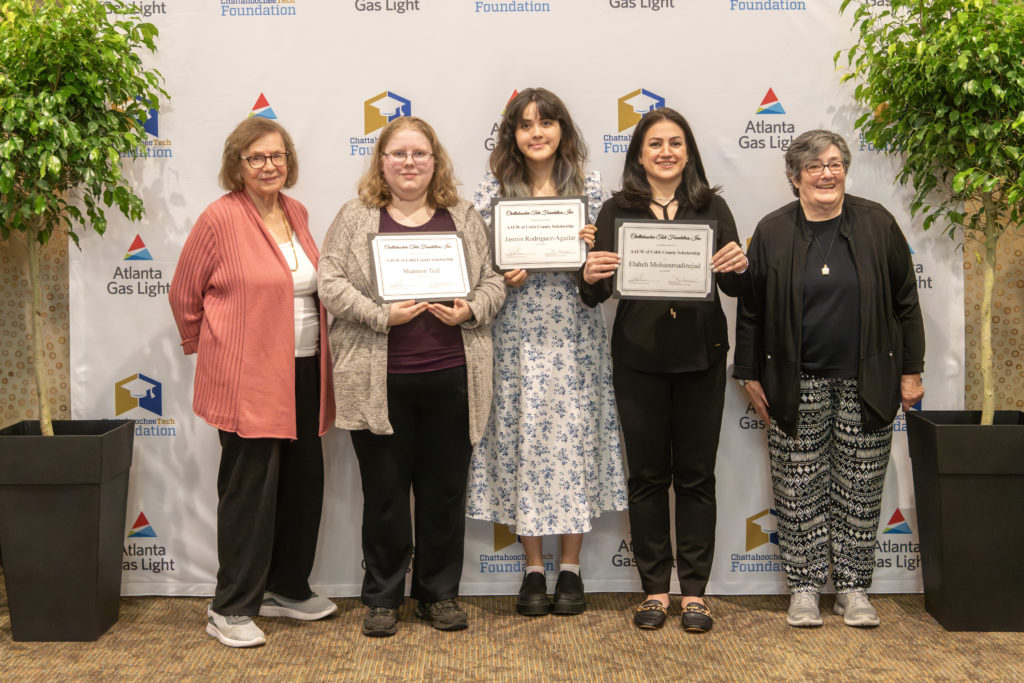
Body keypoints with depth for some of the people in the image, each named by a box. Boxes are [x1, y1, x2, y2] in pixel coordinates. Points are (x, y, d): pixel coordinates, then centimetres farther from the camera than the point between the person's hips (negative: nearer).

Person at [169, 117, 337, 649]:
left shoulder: (296, 212, 11)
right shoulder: (221, 217, -9)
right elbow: (183, 294, -1)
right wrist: (205, 347, 8)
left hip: (303, 371, 7)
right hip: (248, 378, -7)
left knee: (303, 481, 13)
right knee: (250, 489, -1)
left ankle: (288, 588, 30)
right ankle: (231, 609, 13)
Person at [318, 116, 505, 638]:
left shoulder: (463, 218, 10)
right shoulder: (356, 217, 4)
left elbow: (492, 281, 10)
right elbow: (331, 283, -3)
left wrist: (470, 311, -9)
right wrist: (382, 315, -16)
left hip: (451, 379, 2)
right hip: (380, 383, -2)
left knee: (445, 490, 9)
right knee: (385, 491, 7)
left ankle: (439, 593, 25)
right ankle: (382, 598, 23)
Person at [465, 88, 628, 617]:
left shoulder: (589, 186, 6)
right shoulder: (494, 188, 4)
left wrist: (592, 249, -13)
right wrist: (501, 280, -13)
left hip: (575, 337, 1)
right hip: (517, 339, 0)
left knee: (575, 440, 3)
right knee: (524, 442, 3)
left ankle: (570, 569, 18)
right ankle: (534, 570, 19)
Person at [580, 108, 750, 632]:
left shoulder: (712, 207, 5)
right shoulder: (618, 210, 3)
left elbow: (735, 287, 4)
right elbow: (596, 295, 0)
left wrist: (740, 267, -17)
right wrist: (590, 278, -21)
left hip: (701, 357, 1)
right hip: (639, 357, 0)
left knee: (696, 474, 7)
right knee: (647, 475, 7)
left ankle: (694, 590, 19)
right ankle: (654, 588, 20)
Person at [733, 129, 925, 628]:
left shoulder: (877, 224, 2)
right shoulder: (772, 232, 0)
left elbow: (905, 300, 6)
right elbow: (750, 308, 4)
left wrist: (911, 370, 4)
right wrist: (751, 376, 2)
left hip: (866, 382, 1)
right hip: (797, 386, 0)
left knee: (859, 491, 8)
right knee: (799, 490, 5)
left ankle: (852, 588, 21)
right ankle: (804, 588, 18)